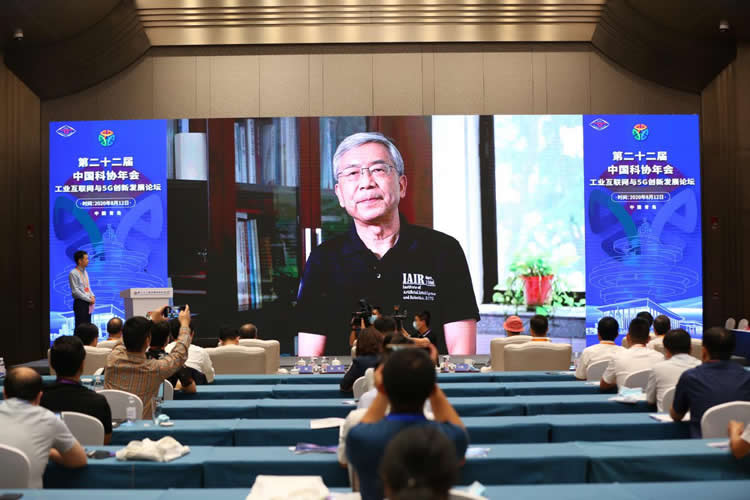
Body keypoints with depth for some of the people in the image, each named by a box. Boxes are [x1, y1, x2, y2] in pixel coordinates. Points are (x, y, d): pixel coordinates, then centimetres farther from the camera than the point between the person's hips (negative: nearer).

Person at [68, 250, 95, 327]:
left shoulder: (85, 272, 15)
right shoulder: (73, 273, -10)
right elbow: (75, 291, -15)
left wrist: (92, 296, 2)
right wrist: (89, 299, -15)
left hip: (88, 303, 8)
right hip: (80, 303, -8)